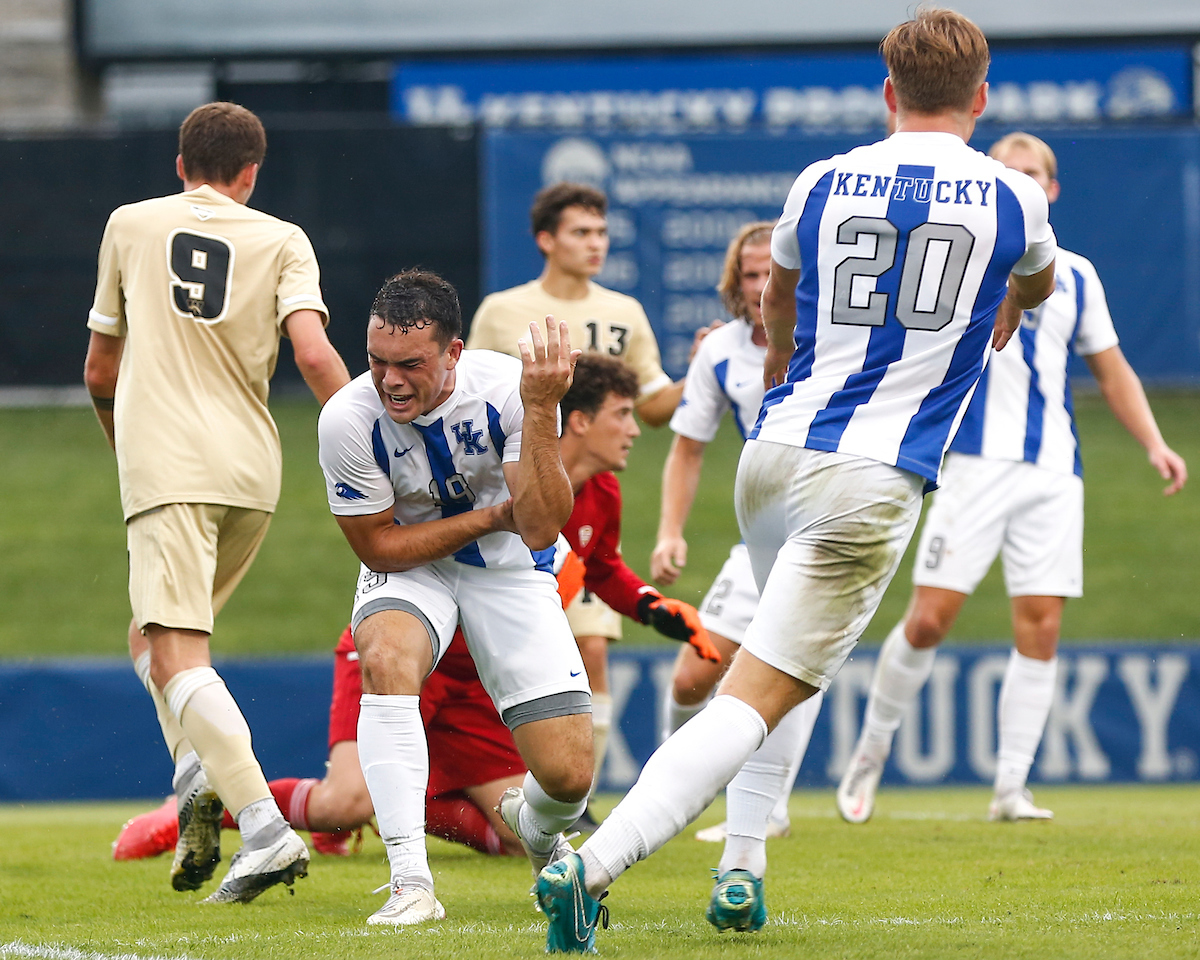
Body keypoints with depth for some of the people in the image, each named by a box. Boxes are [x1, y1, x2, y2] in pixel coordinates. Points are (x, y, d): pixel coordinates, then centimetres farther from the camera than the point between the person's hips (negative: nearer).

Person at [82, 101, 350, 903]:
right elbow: (314, 355, -7)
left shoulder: (130, 225, 13)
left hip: (164, 468, -3)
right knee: (156, 635, 22)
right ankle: (202, 775, -3)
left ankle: (265, 829, -30)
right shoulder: (281, 241, 10)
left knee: (176, 654, -13)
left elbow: (100, 372, 21)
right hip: (253, 473, 3)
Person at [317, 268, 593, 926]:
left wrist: (540, 412, -39)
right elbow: (379, 545, -12)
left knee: (568, 775, -11)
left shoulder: (503, 389, -24)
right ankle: (410, 884, -34)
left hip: (508, 570, 1)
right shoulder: (348, 420, -24)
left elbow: (539, 529, -29)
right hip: (409, 569, 0)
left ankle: (536, 829, 29)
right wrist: (496, 515, -17)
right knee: (385, 658, -37)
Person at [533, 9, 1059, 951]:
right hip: (874, 479, -4)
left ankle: (743, 874, 23)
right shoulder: (1011, 198, 4)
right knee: (757, 699, -9)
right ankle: (593, 864, -26)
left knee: (782, 667, 29)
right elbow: (1037, 280, 30)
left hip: (775, 450, 4)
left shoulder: (822, 184, 9)